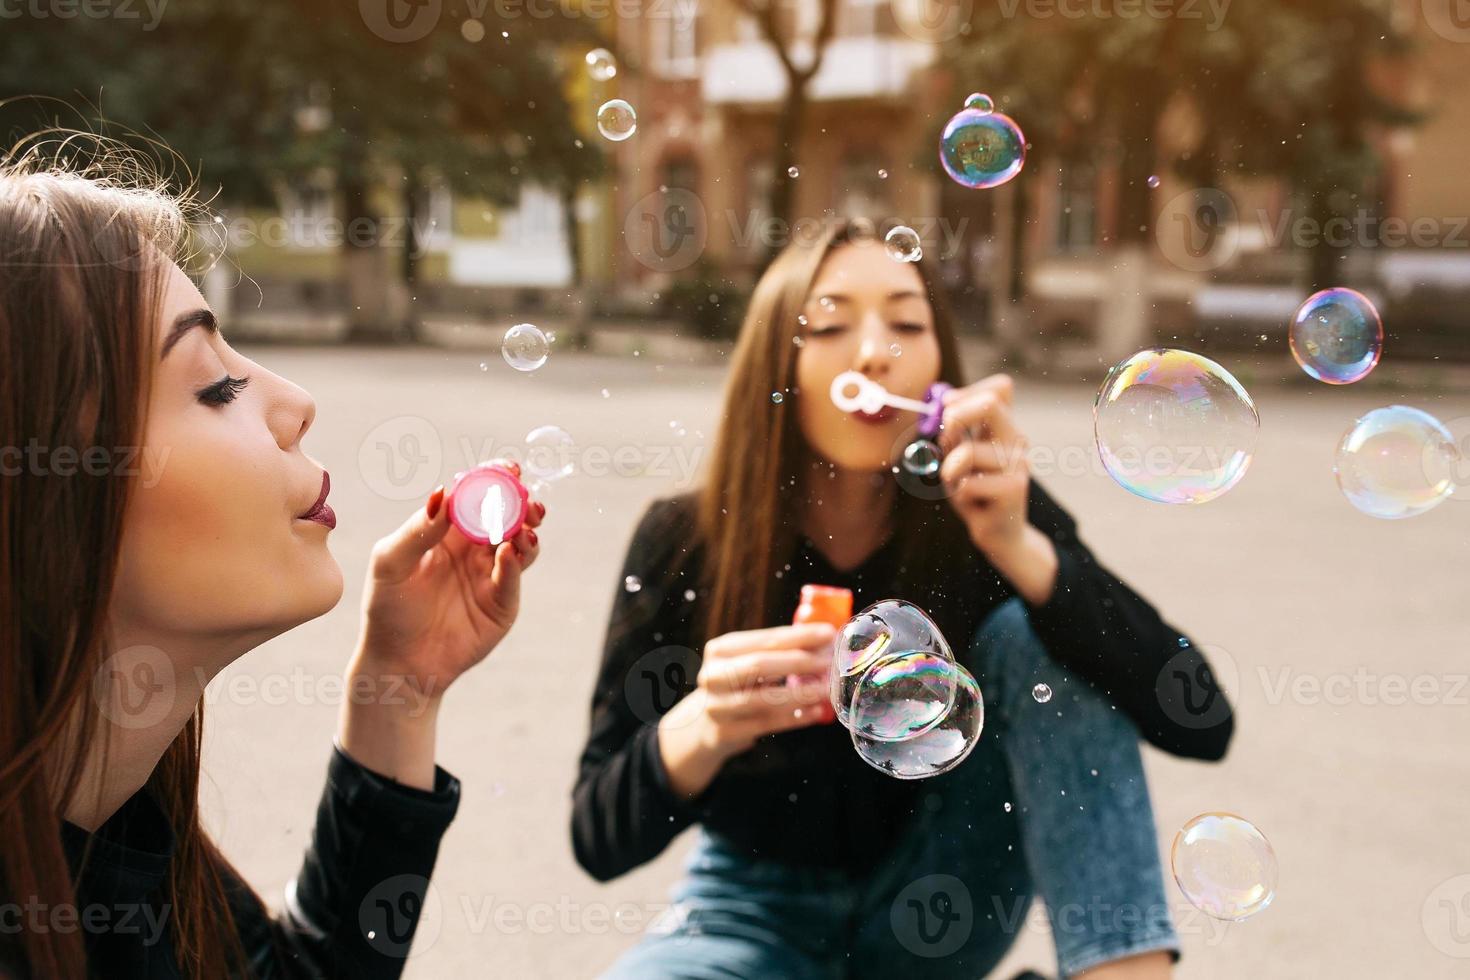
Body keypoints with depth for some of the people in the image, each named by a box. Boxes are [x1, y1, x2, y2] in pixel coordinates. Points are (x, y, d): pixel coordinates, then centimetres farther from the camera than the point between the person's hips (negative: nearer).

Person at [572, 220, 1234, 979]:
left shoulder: (980, 513, -14)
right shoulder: (685, 540, -17)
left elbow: (1199, 719, -24)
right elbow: (598, 835, -17)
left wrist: (1018, 547, -37)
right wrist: (700, 726, -39)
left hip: (933, 907, 2)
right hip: (760, 908, -1)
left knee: (1034, 633, -22)